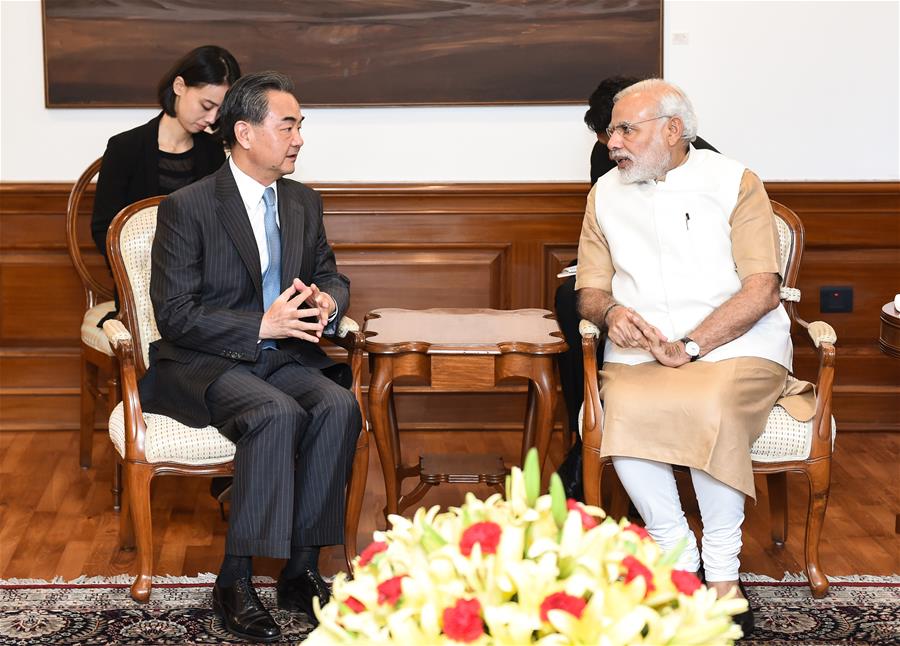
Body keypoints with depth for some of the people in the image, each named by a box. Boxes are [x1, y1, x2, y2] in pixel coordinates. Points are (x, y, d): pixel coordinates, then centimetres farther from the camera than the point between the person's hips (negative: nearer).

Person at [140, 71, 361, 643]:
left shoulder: (304, 202, 12)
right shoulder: (188, 207, -8)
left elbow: (332, 277, 22)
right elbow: (174, 315, -12)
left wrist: (327, 302, -5)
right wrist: (261, 325, -24)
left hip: (283, 358, 6)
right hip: (205, 365, -5)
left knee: (339, 406, -26)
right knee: (278, 414, -35)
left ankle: (301, 571, -20)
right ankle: (235, 582, -26)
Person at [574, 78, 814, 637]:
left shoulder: (733, 182, 3)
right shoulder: (607, 193, 17)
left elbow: (762, 291, -6)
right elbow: (590, 289, 17)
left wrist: (691, 346, -16)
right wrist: (611, 311, -9)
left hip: (735, 345, -3)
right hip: (638, 352, 3)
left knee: (712, 408, -36)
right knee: (625, 413, -31)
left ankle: (723, 572, -18)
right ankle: (677, 559, -15)